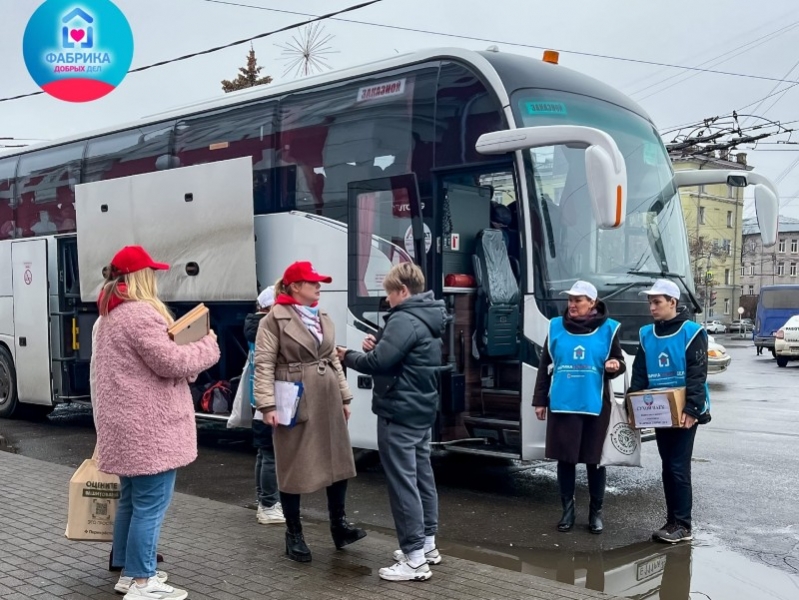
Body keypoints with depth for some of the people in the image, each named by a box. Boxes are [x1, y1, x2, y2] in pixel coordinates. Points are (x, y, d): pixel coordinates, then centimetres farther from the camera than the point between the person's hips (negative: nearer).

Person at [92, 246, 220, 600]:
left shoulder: (111, 316, 17)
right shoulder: (140, 313, -17)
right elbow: (170, 362, -20)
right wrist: (208, 346, -6)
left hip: (128, 426, 10)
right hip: (148, 428, -10)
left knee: (132, 500, 17)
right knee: (150, 504, -3)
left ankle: (129, 571, 27)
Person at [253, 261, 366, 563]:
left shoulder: (323, 318, 13)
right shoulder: (275, 319, -8)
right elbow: (263, 364, -13)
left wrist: (344, 397, 13)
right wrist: (267, 404, -20)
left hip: (327, 401, 7)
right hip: (295, 403, -7)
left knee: (338, 461, 11)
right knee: (294, 468, 5)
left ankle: (339, 525, 25)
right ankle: (294, 535, 18)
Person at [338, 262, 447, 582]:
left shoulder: (405, 320, -20)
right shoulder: (428, 319, 13)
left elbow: (377, 363, -23)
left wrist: (348, 356, -5)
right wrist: (379, 345, 3)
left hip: (400, 413, -10)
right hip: (422, 409, 11)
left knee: (402, 482, -6)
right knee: (422, 475, 16)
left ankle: (415, 559, -3)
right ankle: (427, 544, 27)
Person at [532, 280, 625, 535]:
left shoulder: (607, 328, 0)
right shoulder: (556, 327, 5)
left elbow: (618, 362, 8)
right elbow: (545, 365, 9)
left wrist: (615, 366, -17)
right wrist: (540, 400, 8)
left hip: (595, 404, -1)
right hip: (562, 403, 1)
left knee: (594, 459, 6)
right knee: (565, 458, 5)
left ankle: (596, 512, 19)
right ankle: (567, 510, 18)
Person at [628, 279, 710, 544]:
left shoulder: (692, 332, -9)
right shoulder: (647, 334, 8)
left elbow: (697, 375, -14)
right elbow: (639, 374, 9)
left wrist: (691, 409, -23)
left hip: (684, 412, -6)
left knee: (679, 467, -5)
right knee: (668, 467, 11)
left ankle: (682, 525, 3)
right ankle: (673, 521, 19)